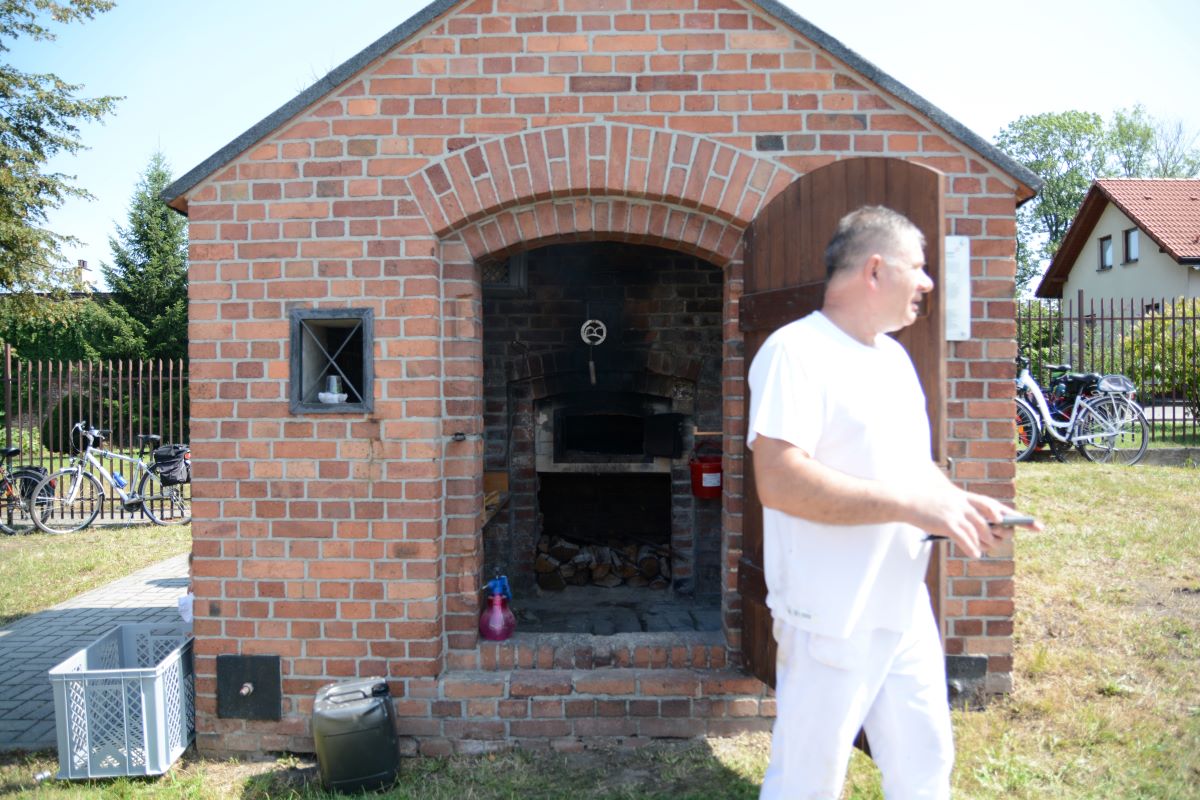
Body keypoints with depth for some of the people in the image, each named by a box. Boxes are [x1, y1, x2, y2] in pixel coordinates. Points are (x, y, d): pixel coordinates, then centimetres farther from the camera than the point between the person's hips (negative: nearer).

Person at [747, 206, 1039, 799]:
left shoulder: (894, 355, 13)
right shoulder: (795, 350, -16)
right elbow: (778, 480, -27)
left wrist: (958, 502, 1)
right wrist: (912, 504, -24)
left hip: (906, 610, 8)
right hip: (832, 619, -8)